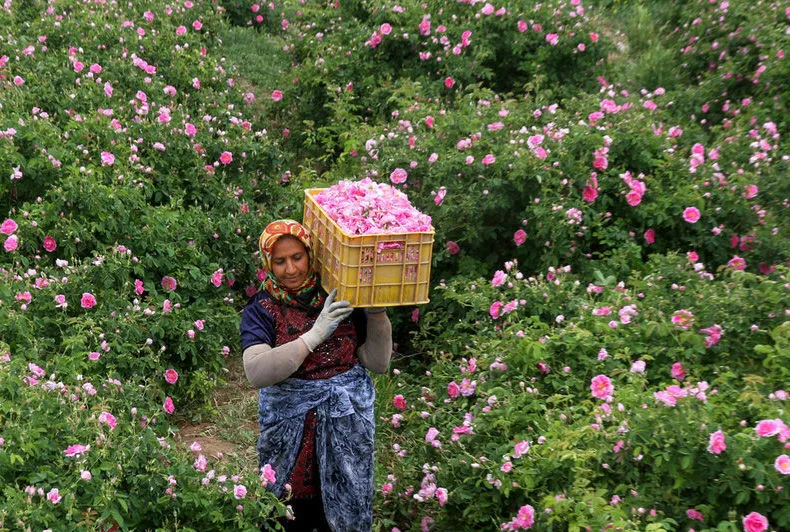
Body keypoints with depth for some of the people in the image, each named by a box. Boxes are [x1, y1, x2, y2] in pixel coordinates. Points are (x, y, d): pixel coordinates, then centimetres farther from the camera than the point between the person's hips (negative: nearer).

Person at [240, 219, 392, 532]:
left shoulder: (340, 297, -2)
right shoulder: (261, 310, -7)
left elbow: (378, 363, 0)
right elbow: (255, 373, -23)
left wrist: (377, 313, -14)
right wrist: (314, 335, -29)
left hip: (347, 422, 2)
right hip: (290, 426, -1)